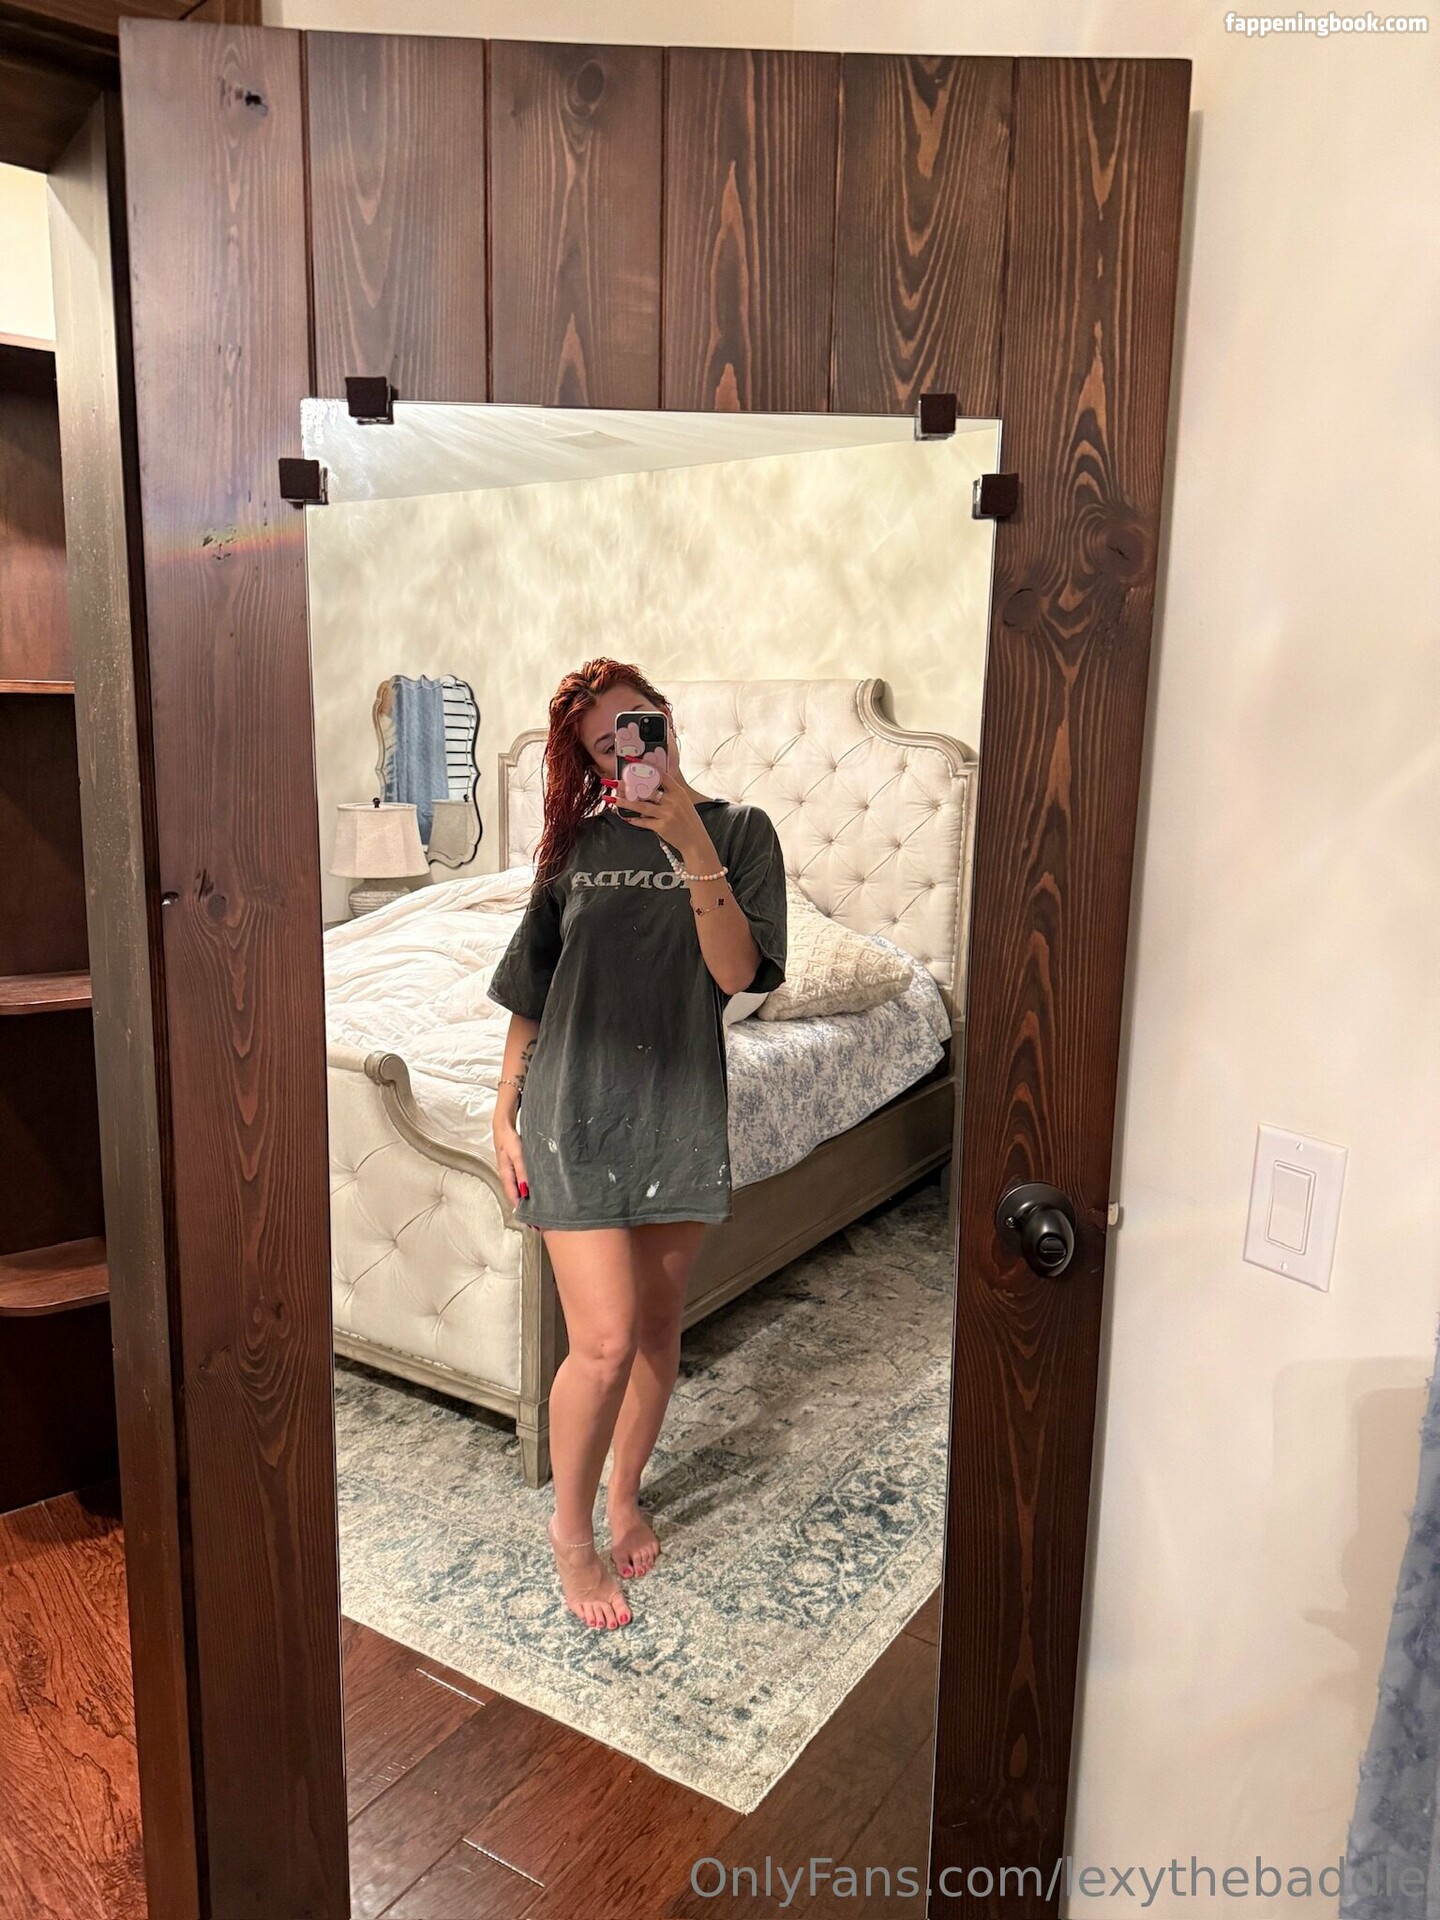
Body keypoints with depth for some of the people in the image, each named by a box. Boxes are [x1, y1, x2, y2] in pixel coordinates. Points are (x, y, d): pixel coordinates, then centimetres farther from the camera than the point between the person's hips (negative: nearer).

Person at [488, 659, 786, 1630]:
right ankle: (572, 1523, 21)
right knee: (604, 1341, -4)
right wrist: (504, 1112, 4)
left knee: (657, 1327, 14)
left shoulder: (739, 830, -1)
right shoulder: (576, 843, 4)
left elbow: (738, 974, -15)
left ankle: (625, 1495, 39)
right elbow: (530, 994, 8)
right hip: (576, 1108, 0)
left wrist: (690, 845, -23)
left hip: (679, 1109, 1)